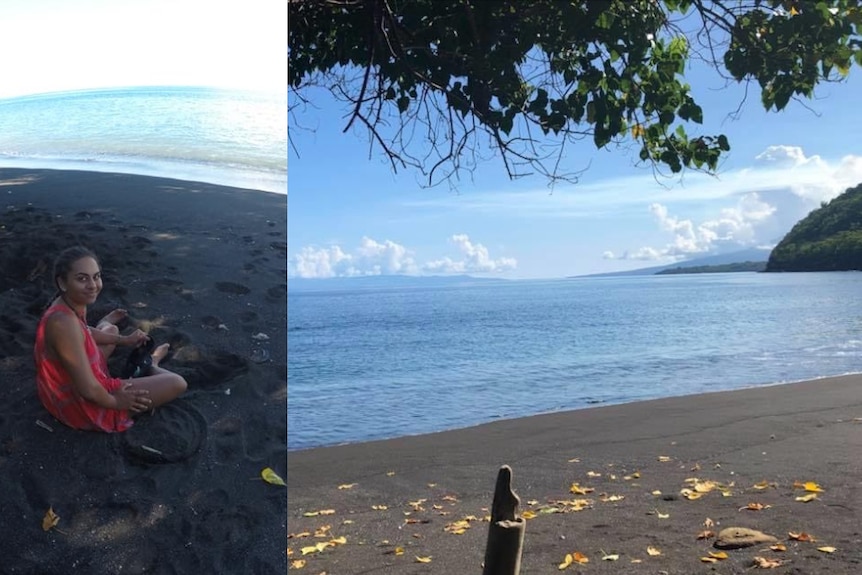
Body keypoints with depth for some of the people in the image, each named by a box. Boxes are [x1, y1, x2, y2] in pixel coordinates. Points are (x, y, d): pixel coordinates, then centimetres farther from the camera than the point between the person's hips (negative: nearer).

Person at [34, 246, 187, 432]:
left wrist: (124, 340, 26)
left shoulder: (71, 305, -9)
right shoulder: (64, 322, -38)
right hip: (82, 405, -9)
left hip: (66, 389, 10)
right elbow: (89, 390, -35)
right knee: (177, 383, -2)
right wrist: (115, 402, -15)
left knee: (111, 331, 31)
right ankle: (150, 366, 28)